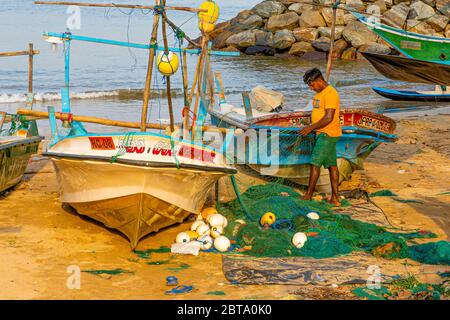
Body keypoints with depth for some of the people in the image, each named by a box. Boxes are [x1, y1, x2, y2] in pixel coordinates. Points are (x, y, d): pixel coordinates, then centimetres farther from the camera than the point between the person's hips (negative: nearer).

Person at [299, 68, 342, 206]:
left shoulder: (330, 94, -18)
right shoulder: (320, 93, 14)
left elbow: (328, 118, -24)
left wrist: (311, 128, -21)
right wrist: (311, 128, 9)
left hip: (328, 134, -10)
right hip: (323, 134, 10)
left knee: (315, 163, -7)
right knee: (331, 165, 9)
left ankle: (308, 196, 0)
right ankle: (335, 198, 11)